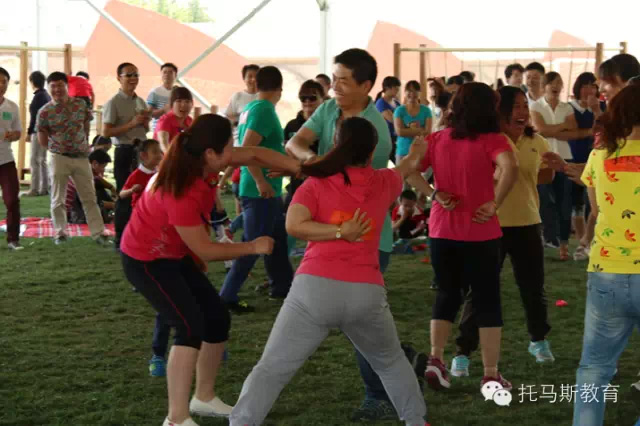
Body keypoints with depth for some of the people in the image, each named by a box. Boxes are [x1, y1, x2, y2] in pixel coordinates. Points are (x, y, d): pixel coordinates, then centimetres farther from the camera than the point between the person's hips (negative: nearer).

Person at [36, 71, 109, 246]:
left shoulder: (81, 104, -1)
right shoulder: (45, 112, -9)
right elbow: (42, 140, -1)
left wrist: (85, 144, 11)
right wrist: (56, 148, 1)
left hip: (81, 158, 2)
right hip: (59, 159, -2)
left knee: (89, 198, 5)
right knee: (58, 199, 6)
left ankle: (98, 233, 7)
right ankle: (60, 233, 18)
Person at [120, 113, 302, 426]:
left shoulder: (202, 163, -14)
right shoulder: (179, 193, -36)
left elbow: (254, 154, -3)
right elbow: (204, 250, -26)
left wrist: (300, 168, -11)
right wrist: (252, 247, -17)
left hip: (175, 254, 9)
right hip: (146, 260, -9)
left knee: (217, 318, 9)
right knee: (191, 326, -20)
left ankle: (204, 398, 25)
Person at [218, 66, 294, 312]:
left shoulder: (250, 108, 11)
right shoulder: (264, 110, -17)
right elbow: (247, 148, -27)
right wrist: (261, 181, -25)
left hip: (267, 190, 10)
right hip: (262, 191, -10)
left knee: (278, 240, 19)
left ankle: (282, 287, 30)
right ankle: (227, 297, -2)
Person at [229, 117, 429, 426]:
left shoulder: (316, 184, 4)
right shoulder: (383, 183, 12)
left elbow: (293, 225, -11)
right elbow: (409, 166, 35)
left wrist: (340, 233, -4)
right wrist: (420, 147, 56)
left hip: (316, 288, -2)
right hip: (366, 293, 2)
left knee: (271, 369, 0)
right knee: (391, 362, 29)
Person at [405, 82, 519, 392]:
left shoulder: (437, 139, 4)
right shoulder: (492, 140, -9)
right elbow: (509, 168, -27)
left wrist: (434, 195, -4)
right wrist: (495, 204, -18)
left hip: (442, 230, 4)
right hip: (480, 232, -4)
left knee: (447, 295, 20)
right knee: (487, 300, 7)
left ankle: (436, 358, 7)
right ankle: (491, 375, 8)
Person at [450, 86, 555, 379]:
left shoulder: (537, 143, 3)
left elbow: (547, 175, 18)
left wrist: (518, 179, -2)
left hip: (527, 224, 5)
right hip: (490, 225, -5)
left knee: (533, 287, 17)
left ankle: (539, 341, 40)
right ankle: (463, 353, 8)